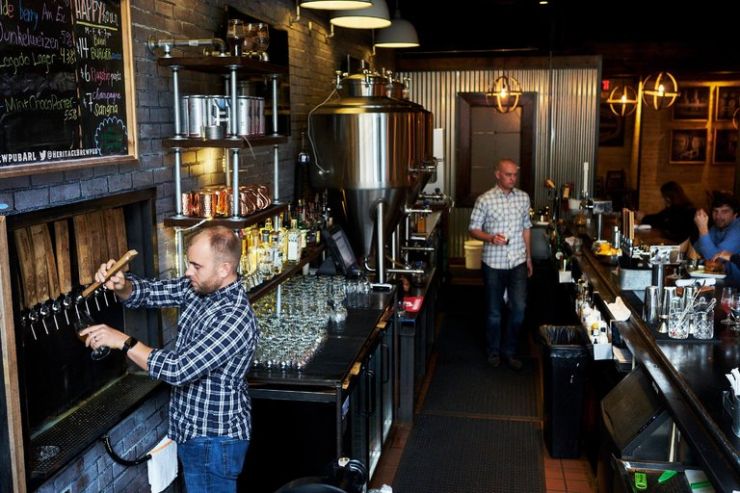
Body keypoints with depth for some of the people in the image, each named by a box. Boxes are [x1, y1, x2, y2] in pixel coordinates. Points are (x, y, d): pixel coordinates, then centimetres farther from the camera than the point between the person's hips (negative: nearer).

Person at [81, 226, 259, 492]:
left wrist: (123, 341, -26)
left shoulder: (235, 318, -31)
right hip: (193, 429, 9)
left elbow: (178, 370, -33)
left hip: (215, 440, -9)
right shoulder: (198, 288, -4)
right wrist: (120, 284, -18)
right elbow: (147, 292, 4)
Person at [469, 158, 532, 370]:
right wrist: (491, 238, -23)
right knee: (494, 311, 9)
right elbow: (473, 229, -4)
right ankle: (494, 351, 27)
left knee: (519, 308, 1)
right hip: (494, 263, -3)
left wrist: (528, 257, 13)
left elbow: (526, 228, 13)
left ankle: (509, 350, 20)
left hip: (518, 263, 3)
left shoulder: (523, 197, 4)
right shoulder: (485, 200, -8)